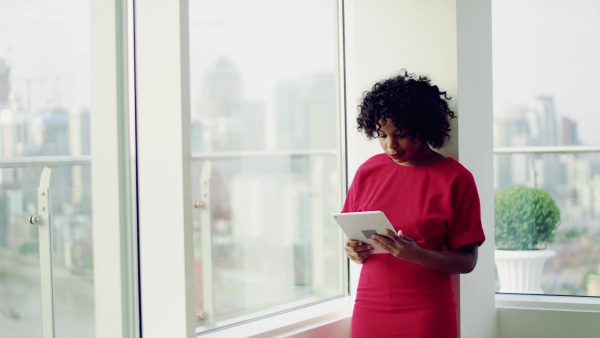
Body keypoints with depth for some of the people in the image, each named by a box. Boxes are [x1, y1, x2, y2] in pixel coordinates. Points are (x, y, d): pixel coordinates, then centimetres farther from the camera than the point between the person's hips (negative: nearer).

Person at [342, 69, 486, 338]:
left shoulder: (455, 178, -7)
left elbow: (467, 260, -8)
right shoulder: (368, 171, 4)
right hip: (369, 308, 3)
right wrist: (354, 251, -9)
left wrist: (417, 255, -24)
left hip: (428, 313, -3)